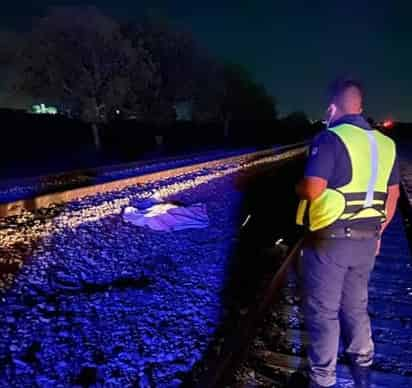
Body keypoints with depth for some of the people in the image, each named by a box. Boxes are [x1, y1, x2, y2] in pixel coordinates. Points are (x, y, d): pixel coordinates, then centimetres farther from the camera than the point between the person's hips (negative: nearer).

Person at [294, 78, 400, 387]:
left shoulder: (331, 138, -15)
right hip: (366, 241, 7)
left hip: (329, 241, -7)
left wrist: (298, 188, -2)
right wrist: (378, 232, 20)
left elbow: (313, 190, -24)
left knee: (323, 312, 6)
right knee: (356, 306, 22)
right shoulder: (385, 143, 8)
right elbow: (393, 194, 13)